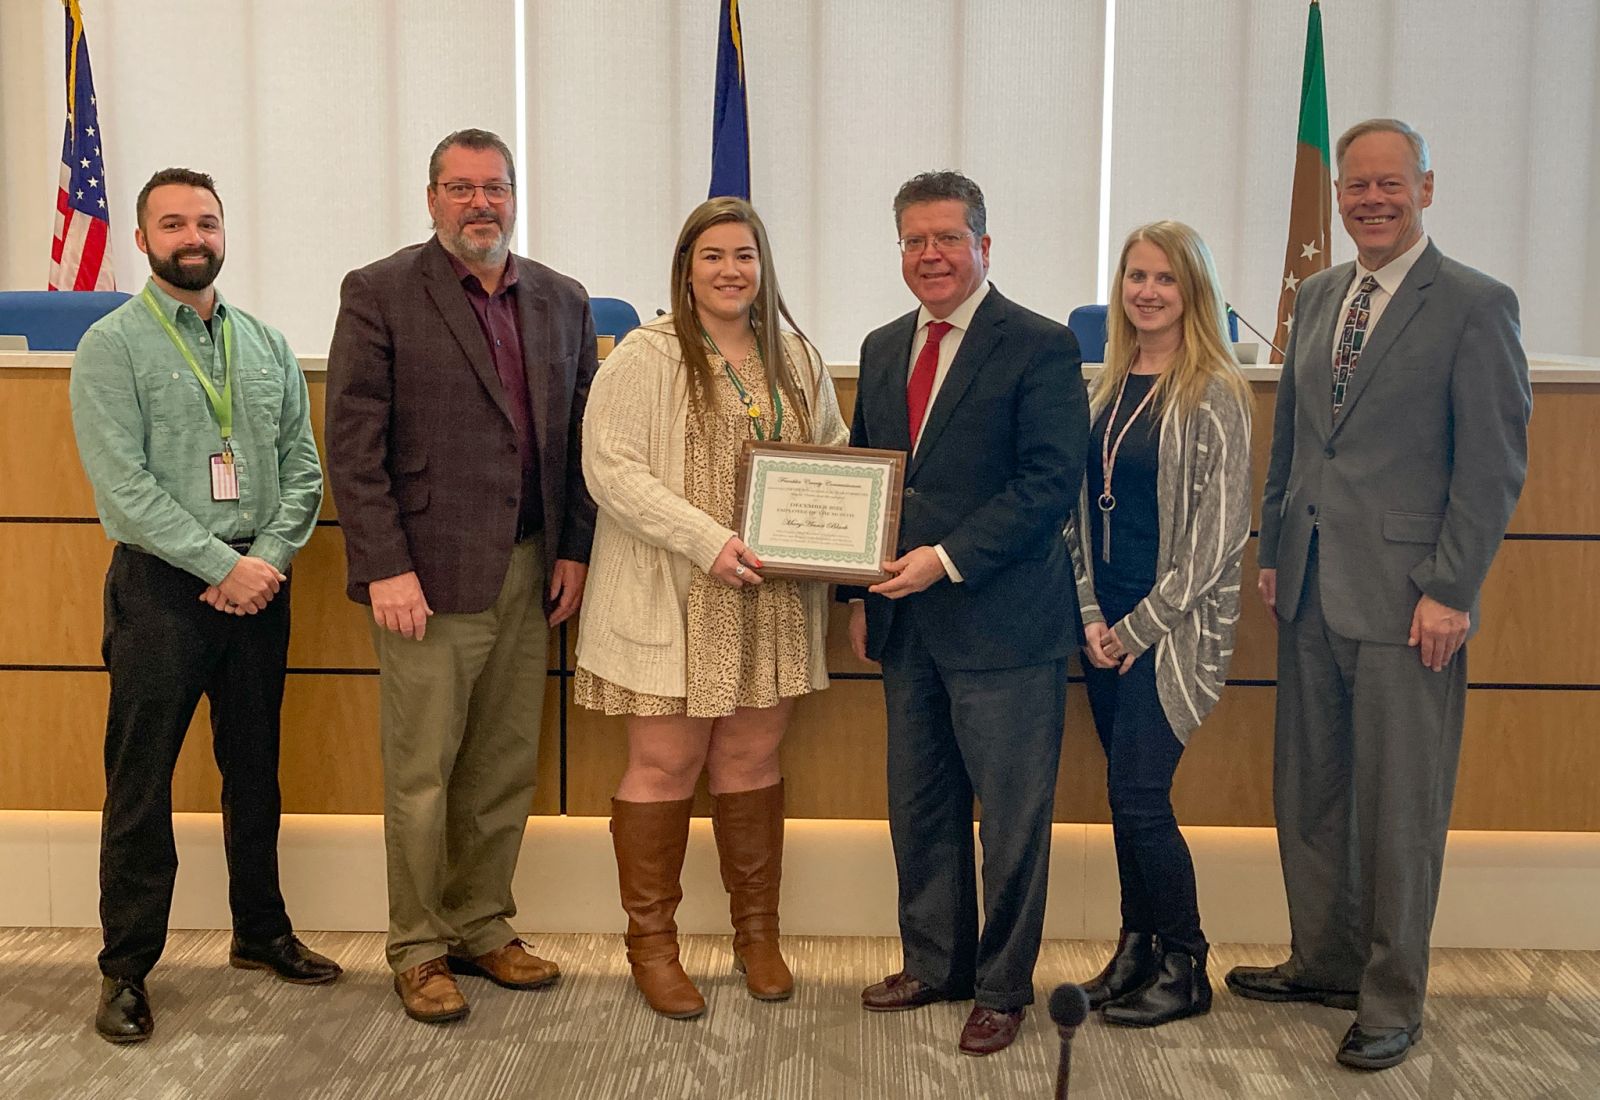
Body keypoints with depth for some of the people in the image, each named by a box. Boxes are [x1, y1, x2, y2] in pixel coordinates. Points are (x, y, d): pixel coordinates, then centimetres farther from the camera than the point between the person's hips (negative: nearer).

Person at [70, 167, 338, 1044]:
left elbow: (302, 468, 7)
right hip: (161, 586, -4)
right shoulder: (111, 347, -3)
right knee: (141, 783, 1)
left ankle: (261, 934, 28)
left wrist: (268, 558, -8)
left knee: (255, 772, 14)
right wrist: (222, 566, -16)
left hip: (258, 585, 5)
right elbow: (123, 485, -12)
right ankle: (126, 969, 12)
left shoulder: (268, 346, 11)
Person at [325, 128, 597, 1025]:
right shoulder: (381, 294, -2)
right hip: (430, 572, -4)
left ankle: (484, 927, 27)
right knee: (423, 775, 3)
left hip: (530, 572, 5)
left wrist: (575, 548, 5)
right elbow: (353, 445, -8)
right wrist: (384, 568, -13)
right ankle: (420, 950, 18)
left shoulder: (563, 302, 12)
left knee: (507, 768, 12)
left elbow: (582, 435, 13)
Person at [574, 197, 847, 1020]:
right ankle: (651, 943, 18)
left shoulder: (796, 358, 11)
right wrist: (709, 542, -21)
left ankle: (757, 934, 27)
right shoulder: (646, 357, -6)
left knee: (751, 764, 13)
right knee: (663, 767, 3)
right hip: (674, 603, -4)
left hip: (772, 604, 4)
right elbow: (610, 466, -14)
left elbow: (834, 456, 17)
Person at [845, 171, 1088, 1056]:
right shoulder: (882, 349, 13)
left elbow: (1051, 483, -15)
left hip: (1003, 624, -6)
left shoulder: (1041, 347, -8)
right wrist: (863, 595, 10)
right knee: (919, 808, 15)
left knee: (1011, 816, 5)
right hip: (907, 622, 7)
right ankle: (932, 964, 31)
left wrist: (947, 560, -20)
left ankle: (1002, 988, 20)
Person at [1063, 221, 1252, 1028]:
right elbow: (1083, 505, 10)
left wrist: (1141, 626, -11)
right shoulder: (1108, 387, 10)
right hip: (1105, 627, 6)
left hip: (1173, 626, -6)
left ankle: (1183, 968, 12)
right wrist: (1091, 615, 0)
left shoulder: (1215, 394, -9)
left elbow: (1220, 526, -12)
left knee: (1138, 795, -5)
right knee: (1127, 794, 10)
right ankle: (1136, 951, 24)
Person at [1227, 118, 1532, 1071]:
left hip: (1406, 597, -6)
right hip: (1311, 589, 6)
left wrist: (1449, 592, -14)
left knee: (1399, 807, 3)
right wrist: (1274, 550, 13)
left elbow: (1495, 466, -10)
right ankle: (1325, 963, 31)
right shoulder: (1318, 297, 13)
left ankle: (1392, 1002, 18)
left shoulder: (1475, 305, -6)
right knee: (1308, 790, 14)